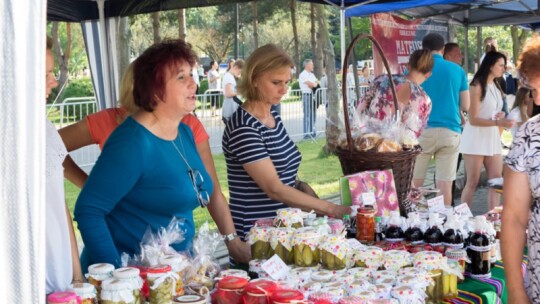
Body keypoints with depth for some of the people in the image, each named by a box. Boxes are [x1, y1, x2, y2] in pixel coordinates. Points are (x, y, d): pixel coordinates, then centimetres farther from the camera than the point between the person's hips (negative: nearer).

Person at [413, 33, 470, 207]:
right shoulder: (458, 70, 7)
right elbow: (465, 106, 9)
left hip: (422, 130, -1)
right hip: (450, 131, 2)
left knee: (415, 182, 6)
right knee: (445, 184, 3)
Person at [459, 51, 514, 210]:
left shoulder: (496, 87, 12)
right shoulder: (477, 86, -13)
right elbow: (473, 119, -16)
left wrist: (502, 115, 2)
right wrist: (498, 122, -26)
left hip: (492, 137, 8)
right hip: (476, 137, -8)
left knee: (497, 180, 4)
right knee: (472, 182, -4)